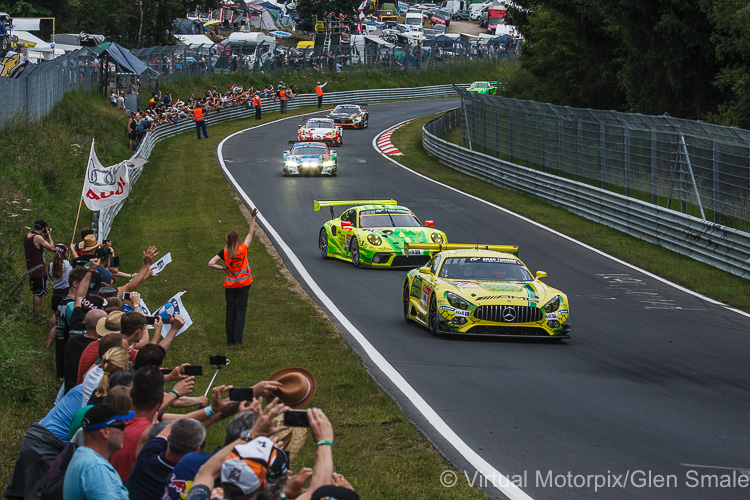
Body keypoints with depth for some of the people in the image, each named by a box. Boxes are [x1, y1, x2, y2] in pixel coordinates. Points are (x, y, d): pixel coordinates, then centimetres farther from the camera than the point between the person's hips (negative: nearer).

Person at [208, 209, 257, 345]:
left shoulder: (224, 253, -11)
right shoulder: (243, 249, -13)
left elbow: (210, 264, -15)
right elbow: (250, 233, -2)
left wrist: (224, 268, -6)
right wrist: (252, 217, 2)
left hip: (230, 285, 1)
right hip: (243, 284, -1)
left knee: (230, 311, 10)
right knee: (241, 311, 4)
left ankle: (230, 339, 12)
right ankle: (238, 338, -2)